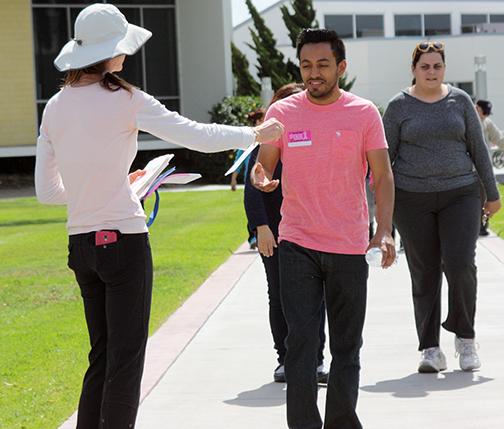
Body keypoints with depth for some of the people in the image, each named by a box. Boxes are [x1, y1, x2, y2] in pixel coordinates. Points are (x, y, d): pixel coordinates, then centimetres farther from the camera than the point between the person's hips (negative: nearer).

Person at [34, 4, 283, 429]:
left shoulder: (55, 108, 6)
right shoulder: (125, 100, -11)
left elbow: (46, 190, 11)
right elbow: (198, 136, -11)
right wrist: (256, 134, 4)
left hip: (81, 245, 6)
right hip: (124, 240, -6)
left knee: (101, 357, 16)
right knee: (126, 361, 0)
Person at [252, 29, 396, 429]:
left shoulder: (364, 113, 0)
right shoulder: (281, 113, 2)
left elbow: (383, 177, 1)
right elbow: (263, 165, 5)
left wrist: (385, 230, -11)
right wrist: (261, 177, -20)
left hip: (349, 246, 1)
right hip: (298, 245, 0)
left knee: (346, 347, 10)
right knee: (301, 343, -6)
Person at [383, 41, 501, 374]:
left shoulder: (460, 101, 5)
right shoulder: (400, 106, 2)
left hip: (460, 194, 0)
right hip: (413, 199, 0)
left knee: (460, 265, -14)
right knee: (424, 274, 2)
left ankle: (465, 337, 6)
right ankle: (431, 349, 8)